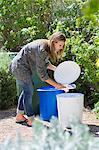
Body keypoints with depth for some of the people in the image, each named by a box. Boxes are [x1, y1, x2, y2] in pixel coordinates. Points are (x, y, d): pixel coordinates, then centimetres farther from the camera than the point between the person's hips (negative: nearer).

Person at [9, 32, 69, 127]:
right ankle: (30, 120, 5)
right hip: (20, 67, -10)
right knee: (28, 92, -4)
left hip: (18, 66, 10)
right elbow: (41, 73, -27)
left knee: (26, 90, 17)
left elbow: (45, 62, 14)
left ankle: (19, 116, 28)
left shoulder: (47, 46, -1)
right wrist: (56, 85, -23)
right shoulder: (42, 50, -30)